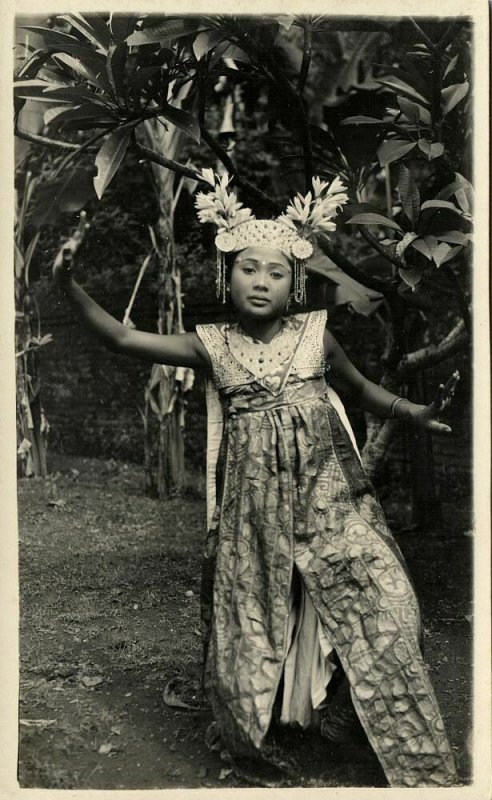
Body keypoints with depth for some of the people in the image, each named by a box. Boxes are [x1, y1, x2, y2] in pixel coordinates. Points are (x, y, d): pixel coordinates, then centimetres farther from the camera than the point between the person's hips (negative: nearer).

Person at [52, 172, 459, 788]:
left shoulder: (315, 335, 1)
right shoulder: (213, 346, 0)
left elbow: (363, 392, 15)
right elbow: (123, 339, -3)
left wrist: (418, 414, 0)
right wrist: (69, 288, -14)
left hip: (327, 495, 0)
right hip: (253, 506, 1)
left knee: (380, 599, -6)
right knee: (249, 616, 6)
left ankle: (416, 760, 14)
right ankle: (254, 721, 36)